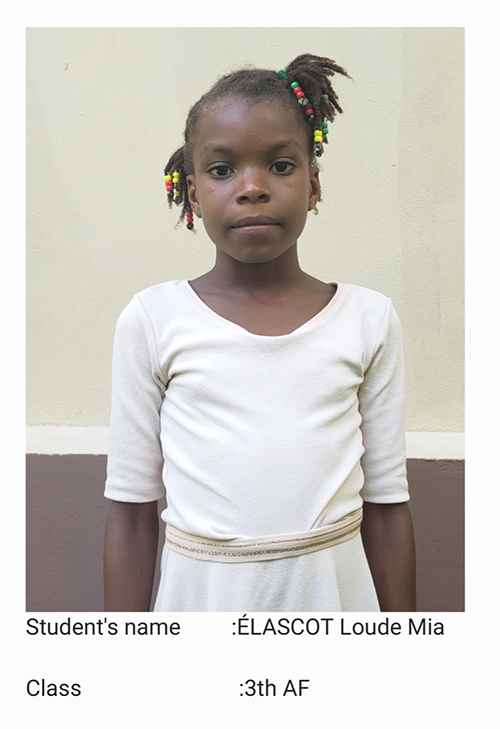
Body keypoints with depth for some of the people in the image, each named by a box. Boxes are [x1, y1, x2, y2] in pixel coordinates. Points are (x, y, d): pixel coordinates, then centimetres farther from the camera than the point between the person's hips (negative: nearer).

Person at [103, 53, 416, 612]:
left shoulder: (368, 319, -4)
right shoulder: (153, 319, -7)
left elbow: (385, 503, 0)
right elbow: (132, 509, -3)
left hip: (336, 588, 2)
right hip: (201, 589, -1)